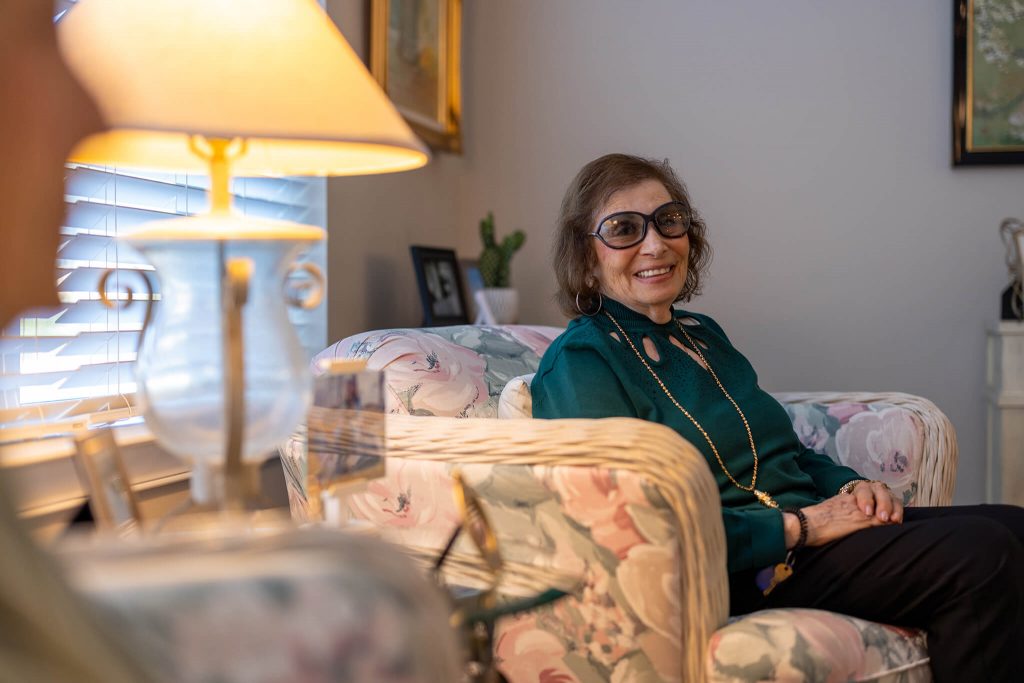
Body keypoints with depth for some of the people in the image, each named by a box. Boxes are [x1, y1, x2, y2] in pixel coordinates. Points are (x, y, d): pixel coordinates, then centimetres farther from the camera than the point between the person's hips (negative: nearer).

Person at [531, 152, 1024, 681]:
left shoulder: (702, 333, 17)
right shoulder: (578, 363, -10)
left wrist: (852, 487, 2)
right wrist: (799, 527, -17)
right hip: (737, 576, -8)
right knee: (980, 554, -20)